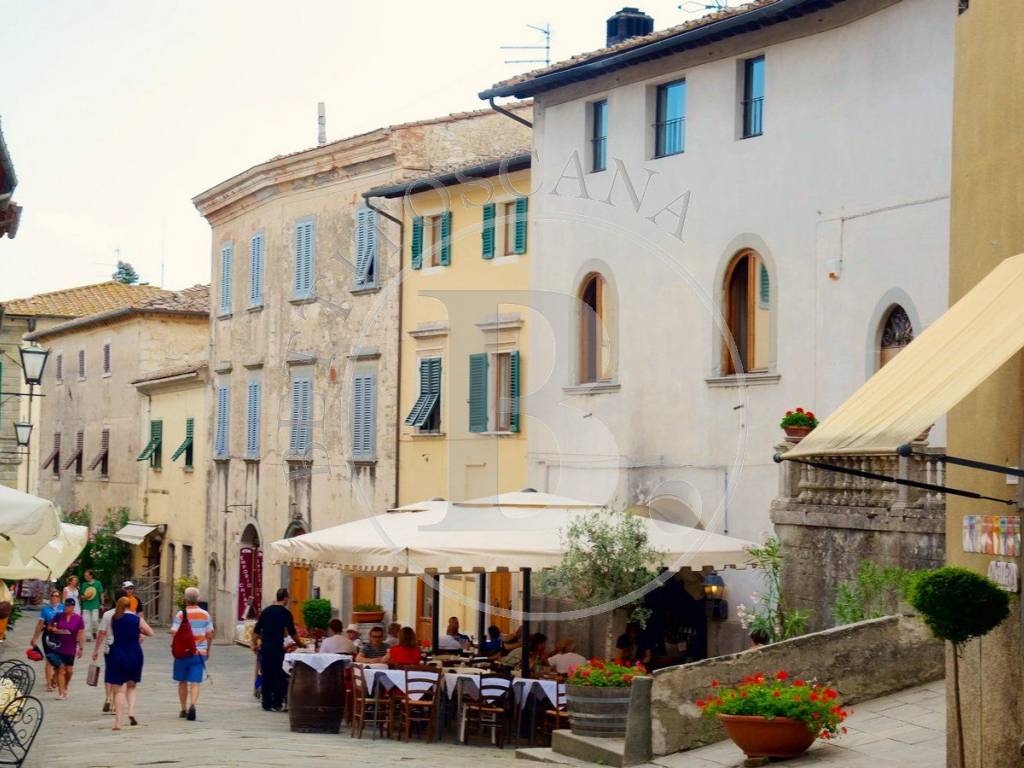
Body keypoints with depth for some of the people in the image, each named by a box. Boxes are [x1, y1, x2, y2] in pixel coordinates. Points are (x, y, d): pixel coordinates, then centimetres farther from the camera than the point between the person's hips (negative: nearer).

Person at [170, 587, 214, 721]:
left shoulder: (180, 614, -7)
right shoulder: (205, 615, 0)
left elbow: (174, 633, -11)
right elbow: (210, 634, 2)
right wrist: (207, 650, 15)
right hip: (199, 653, 1)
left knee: (182, 682, 14)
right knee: (195, 682, -1)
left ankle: (183, 709, 20)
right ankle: (192, 705, -23)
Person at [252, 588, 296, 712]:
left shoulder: (266, 610, 9)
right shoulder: (285, 613, -4)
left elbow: (256, 630, 10)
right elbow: (292, 632, 4)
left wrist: (254, 644, 17)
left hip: (265, 647, 5)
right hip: (277, 648, -5)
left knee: (266, 675, 9)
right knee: (278, 676, 1)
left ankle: (267, 703, 11)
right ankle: (277, 704, -1)